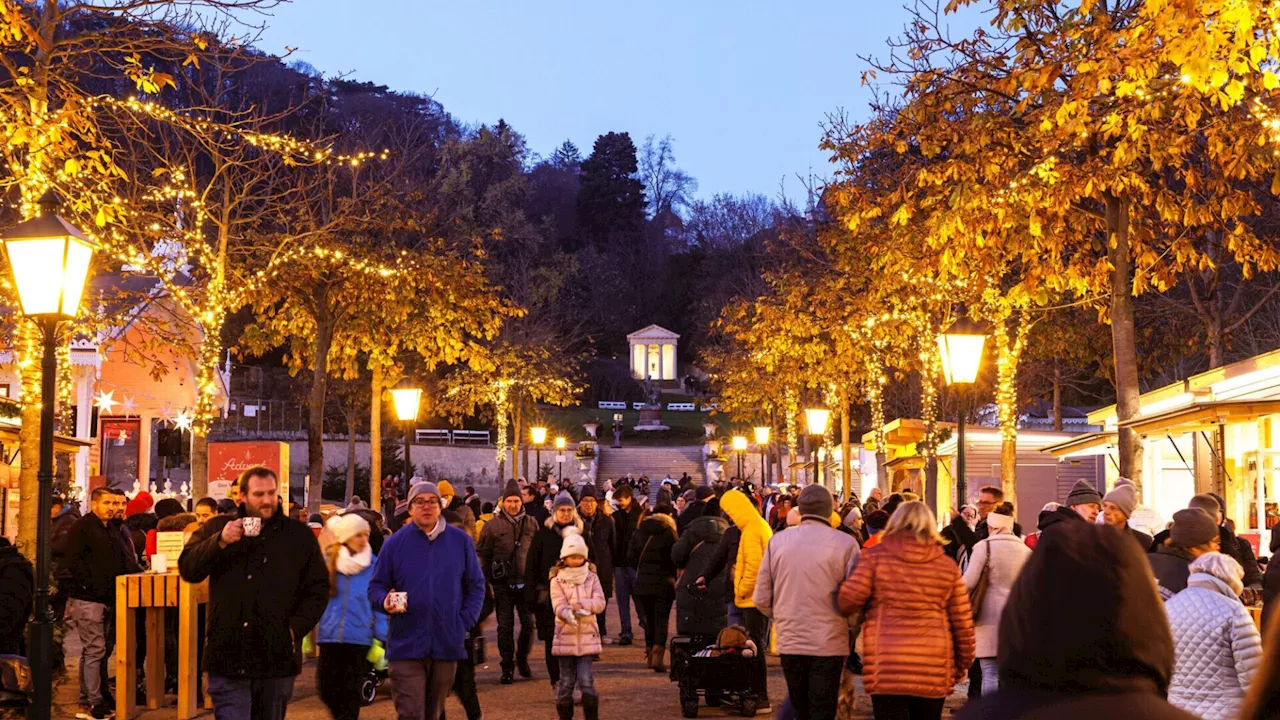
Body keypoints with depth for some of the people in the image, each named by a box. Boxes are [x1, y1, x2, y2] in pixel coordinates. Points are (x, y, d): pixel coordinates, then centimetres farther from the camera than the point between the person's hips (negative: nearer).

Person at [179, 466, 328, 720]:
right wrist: (220, 542, -17)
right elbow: (188, 569, -2)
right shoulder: (216, 528, 8)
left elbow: (319, 589, 8)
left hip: (277, 660, 1)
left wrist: (296, 627, -6)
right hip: (228, 658, -1)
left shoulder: (300, 535, 7)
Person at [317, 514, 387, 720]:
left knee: (351, 693, 1)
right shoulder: (328, 561, 1)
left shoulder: (373, 565, -2)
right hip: (329, 635, 2)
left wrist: (382, 638, -5)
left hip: (359, 638, -2)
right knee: (327, 688, 6)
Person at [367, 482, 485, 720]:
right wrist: (385, 601, -15)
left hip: (447, 645, 2)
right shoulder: (395, 543, 2)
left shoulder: (461, 541, 6)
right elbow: (376, 586, 7)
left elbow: (476, 586, 11)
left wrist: (466, 622, -1)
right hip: (406, 645, -2)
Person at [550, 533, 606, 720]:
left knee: (586, 680, -6)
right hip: (565, 636, 0)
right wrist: (569, 615, -33)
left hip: (587, 636, 0)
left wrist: (582, 604, -22)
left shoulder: (592, 578, 6)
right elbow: (559, 606, -11)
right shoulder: (557, 581, 1)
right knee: (566, 681, 4)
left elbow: (600, 603, -4)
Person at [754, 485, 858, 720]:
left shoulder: (777, 541, 0)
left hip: (790, 642, 3)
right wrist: (851, 630, 10)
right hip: (829, 645, -3)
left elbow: (761, 599, 2)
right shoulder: (845, 544, -9)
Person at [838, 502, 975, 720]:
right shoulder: (947, 565, 7)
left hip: (886, 668, -2)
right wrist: (963, 663, 20)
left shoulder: (876, 556, 0)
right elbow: (963, 622, 8)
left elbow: (848, 601, -5)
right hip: (934, 670, 2)